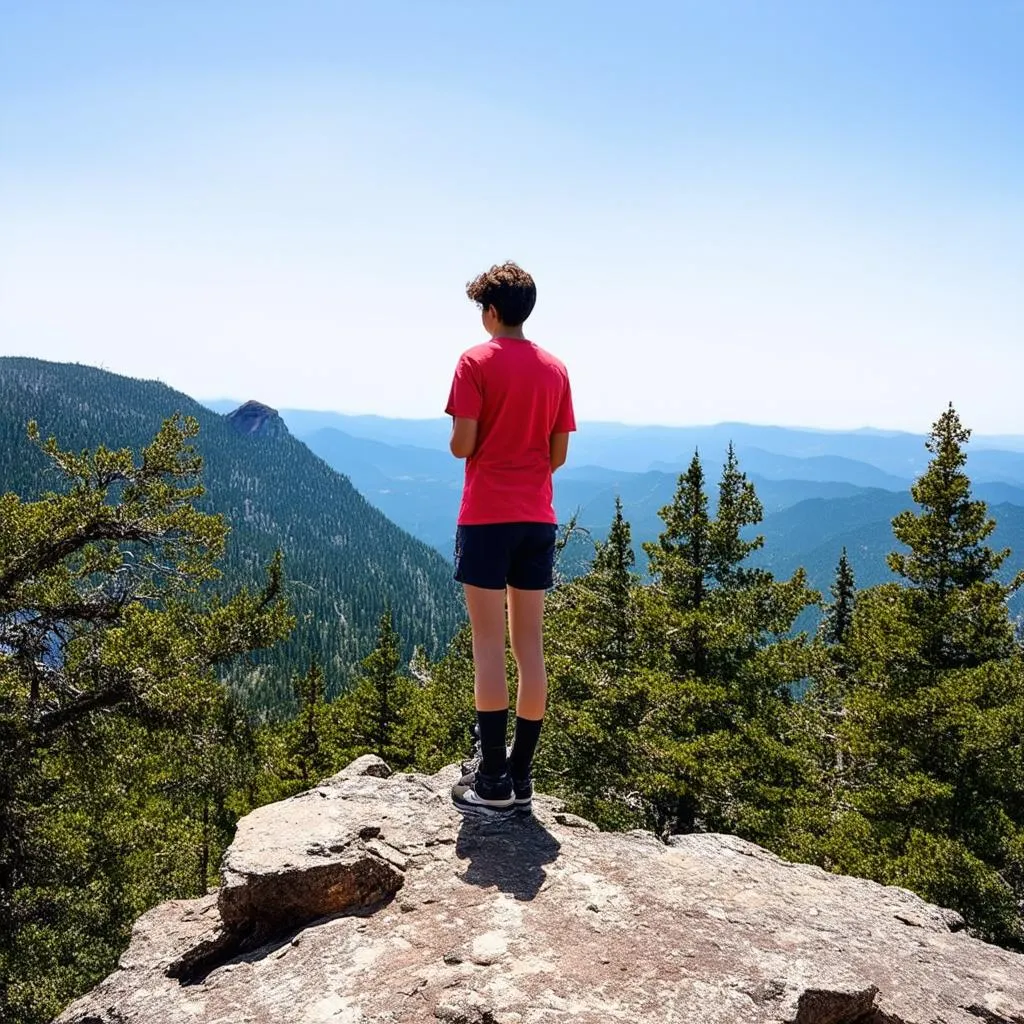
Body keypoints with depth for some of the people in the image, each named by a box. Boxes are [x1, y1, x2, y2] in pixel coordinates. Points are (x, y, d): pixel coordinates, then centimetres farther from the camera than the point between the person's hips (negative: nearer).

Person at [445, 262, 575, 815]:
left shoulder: (477, 361, -5)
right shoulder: (555, 368, 10)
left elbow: (462, 444, -11)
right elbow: (559, 454, 9)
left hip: (487, 517, -5)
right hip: (538, 519, 5)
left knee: (489, 646, -2)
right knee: (530, 648, 7)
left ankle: (493, 780, 1)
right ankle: (520, 776, 13)